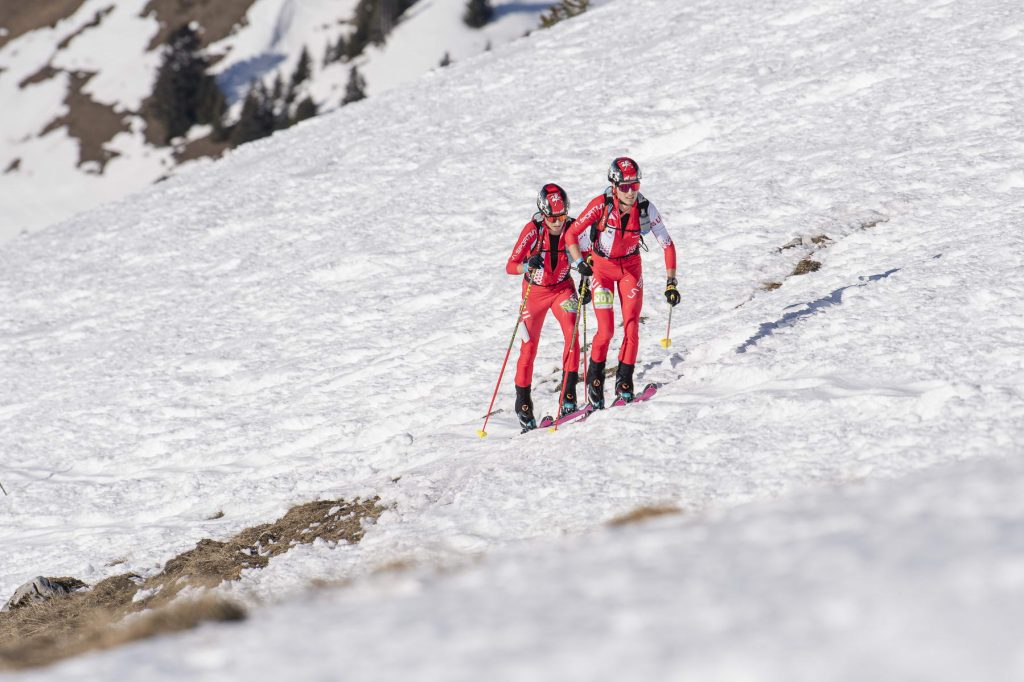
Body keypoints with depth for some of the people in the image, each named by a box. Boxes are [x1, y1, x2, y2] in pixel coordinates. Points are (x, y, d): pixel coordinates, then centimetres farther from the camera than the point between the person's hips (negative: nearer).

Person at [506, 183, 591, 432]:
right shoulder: (532, 230, -22)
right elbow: (510, 266, -22)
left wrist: (587, 286, -15)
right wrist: (527, 265, -43)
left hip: (563, 289, 1)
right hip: (535, 291, -1)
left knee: (572, 333, -23)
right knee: (529, 346, 2)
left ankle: (568, 395, -20)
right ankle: (523, 403, 19)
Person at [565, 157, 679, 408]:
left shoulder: (646, 208, -20)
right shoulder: (601, 205, -25)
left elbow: (667, 245, -14)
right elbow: (571, 234, -19)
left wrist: (671, 282, -19)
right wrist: (580, 263, -33)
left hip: (630, 267, 2)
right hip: (602, 266, -2)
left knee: (632, 327, -6)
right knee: (606, 329, -9)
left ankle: (624, 382, 9)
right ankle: (594, 378, 13)